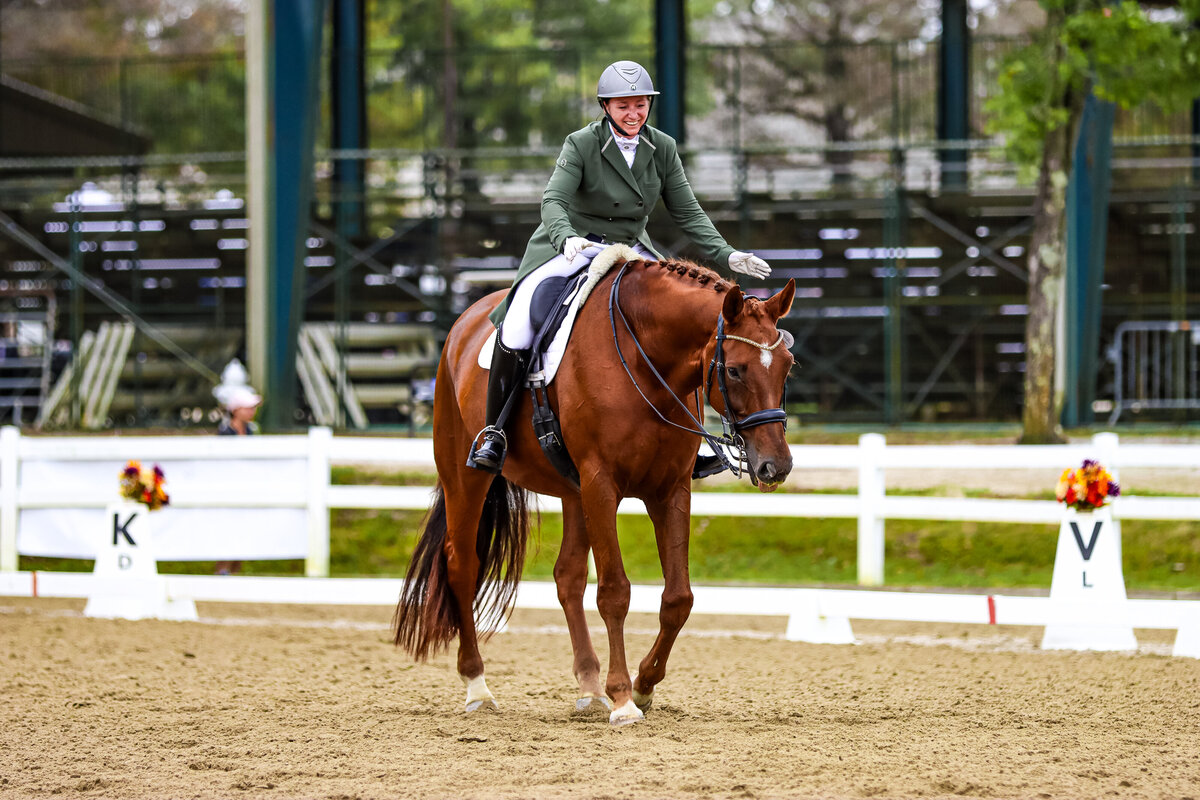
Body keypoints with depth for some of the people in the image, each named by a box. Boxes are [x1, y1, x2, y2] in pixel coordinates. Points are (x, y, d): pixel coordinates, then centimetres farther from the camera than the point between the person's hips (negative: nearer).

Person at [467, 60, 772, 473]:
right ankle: (493, 432, -12)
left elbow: (688, 213, 4)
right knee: (516, 330, -25)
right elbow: (553, 201, -23)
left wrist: (726, 255, -10)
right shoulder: (581, 144, -12)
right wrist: (566, 237, -44)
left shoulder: (663, 148, 0)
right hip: (569, 249, -4)